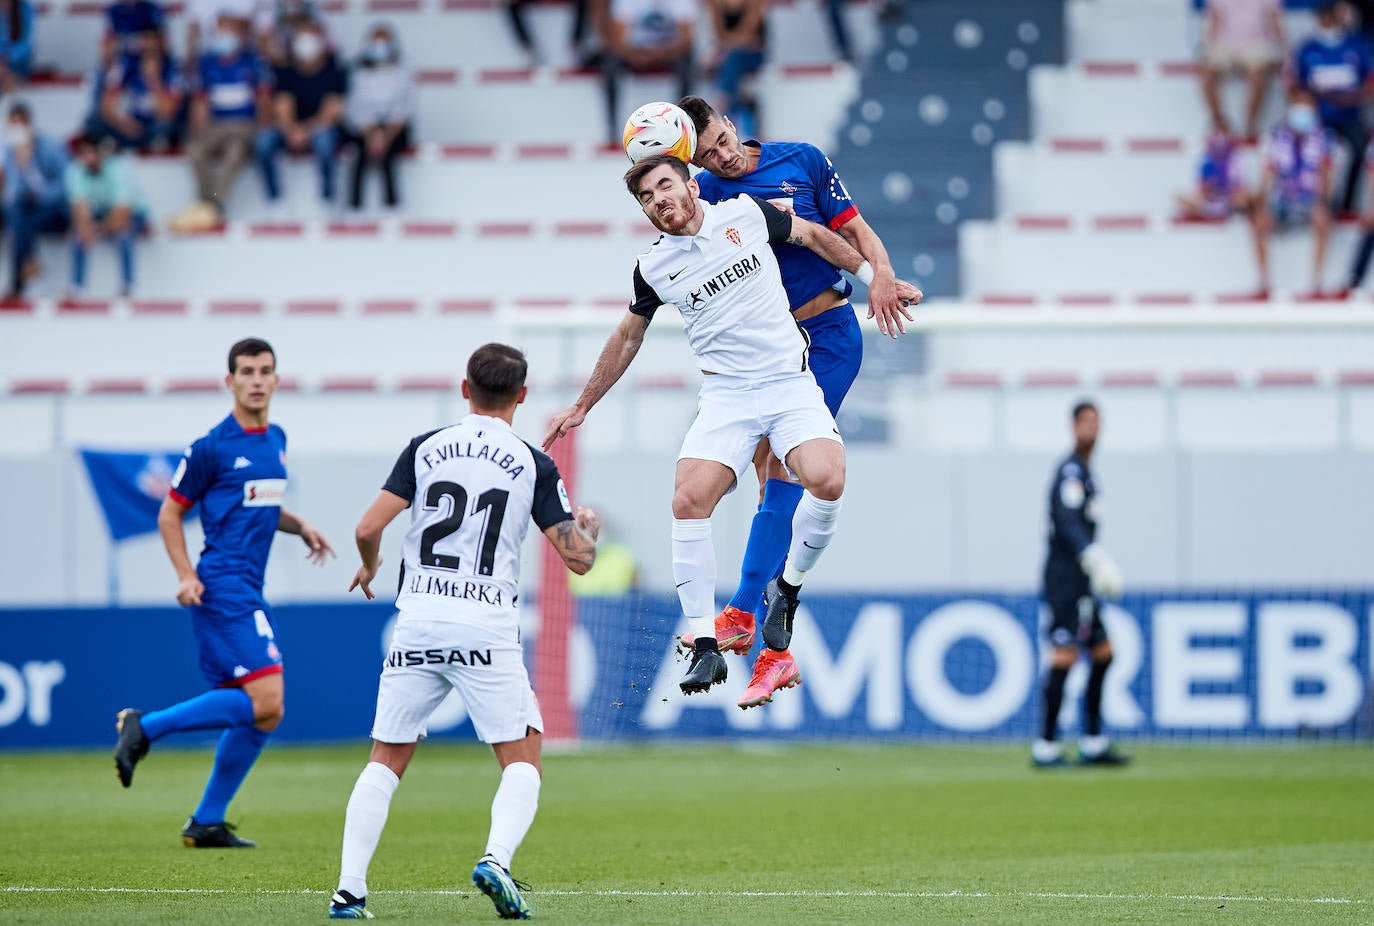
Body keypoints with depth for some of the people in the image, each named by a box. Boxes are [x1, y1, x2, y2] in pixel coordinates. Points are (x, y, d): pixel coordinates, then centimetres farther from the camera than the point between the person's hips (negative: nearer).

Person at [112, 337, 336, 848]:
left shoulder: (276, 441, 15)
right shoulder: (212, 447, -8)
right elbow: (170, 513, -2)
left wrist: (301, 527, 12)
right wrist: (186, 575, -14)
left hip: (248, 593, 9)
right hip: (223, 589, -9)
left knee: (263, 715, 7)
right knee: (264, 701, -19)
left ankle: (207, 823, 14)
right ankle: (145, 727, -11)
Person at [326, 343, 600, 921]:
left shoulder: (425, 449, 5)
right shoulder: (534, 466, 2)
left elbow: (368, 529, -1)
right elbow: (578, 557, 0)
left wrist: (369, 566, 21)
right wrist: (590, 529, 23)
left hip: (417, 621, 2)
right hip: (486, 628, -2)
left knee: (386, 760, 13)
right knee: (523, 760, 5)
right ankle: (496, 859, -20)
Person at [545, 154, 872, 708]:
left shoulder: (747, 214, 0)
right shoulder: (653, 268, 4)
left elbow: (813, 235, 17)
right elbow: (627, 338, 19)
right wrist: (581, 408, 24)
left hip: (790, 383, -1)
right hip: (726, 395, 1)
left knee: (826, 479, -28)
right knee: (688, 500, -22)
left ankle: (787, 589, -1)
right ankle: (706, 648, -14)